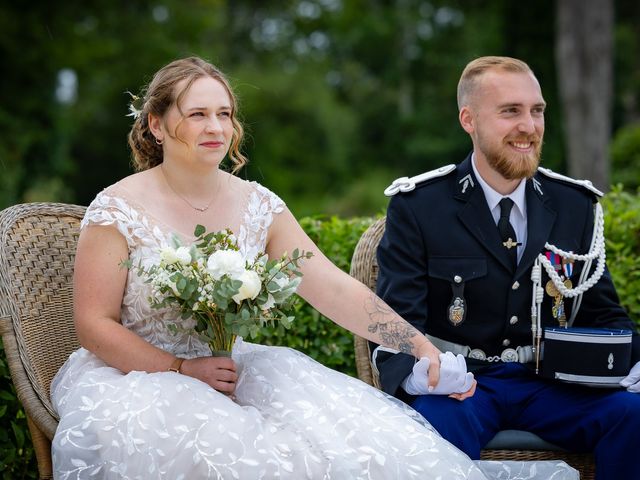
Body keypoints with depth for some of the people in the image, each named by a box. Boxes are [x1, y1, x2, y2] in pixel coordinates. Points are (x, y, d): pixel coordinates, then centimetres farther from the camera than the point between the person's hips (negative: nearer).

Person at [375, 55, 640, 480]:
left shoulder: (577, 205, 9)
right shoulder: (417, 206, -2)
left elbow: (601, 313, 14)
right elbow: (398, 320, -6)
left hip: (548, 386, 4)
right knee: (442, 422, -38)